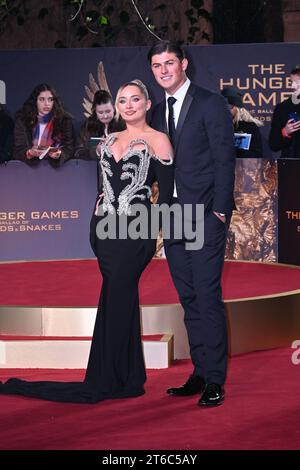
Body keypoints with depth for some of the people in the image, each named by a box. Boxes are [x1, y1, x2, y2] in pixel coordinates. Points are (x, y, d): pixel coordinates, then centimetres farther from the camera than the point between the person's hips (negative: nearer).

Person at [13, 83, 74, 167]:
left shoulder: (64, 120, 1)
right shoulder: (22, 119, 0)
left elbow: (69, 148, -2)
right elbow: (18, 150, -4)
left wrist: (59, 154, -24)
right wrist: (30, 153, -25)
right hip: (28, 166, 1)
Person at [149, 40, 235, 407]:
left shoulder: (211, 104, -3)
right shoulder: (157, 113, 16)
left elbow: (224, 158, -7)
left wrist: (219, 210, -13)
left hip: (205, 215, -7)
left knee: (207, 296, -8)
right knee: (189, 299, 9)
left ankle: (215, 381, -4)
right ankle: (200, 373, 15)